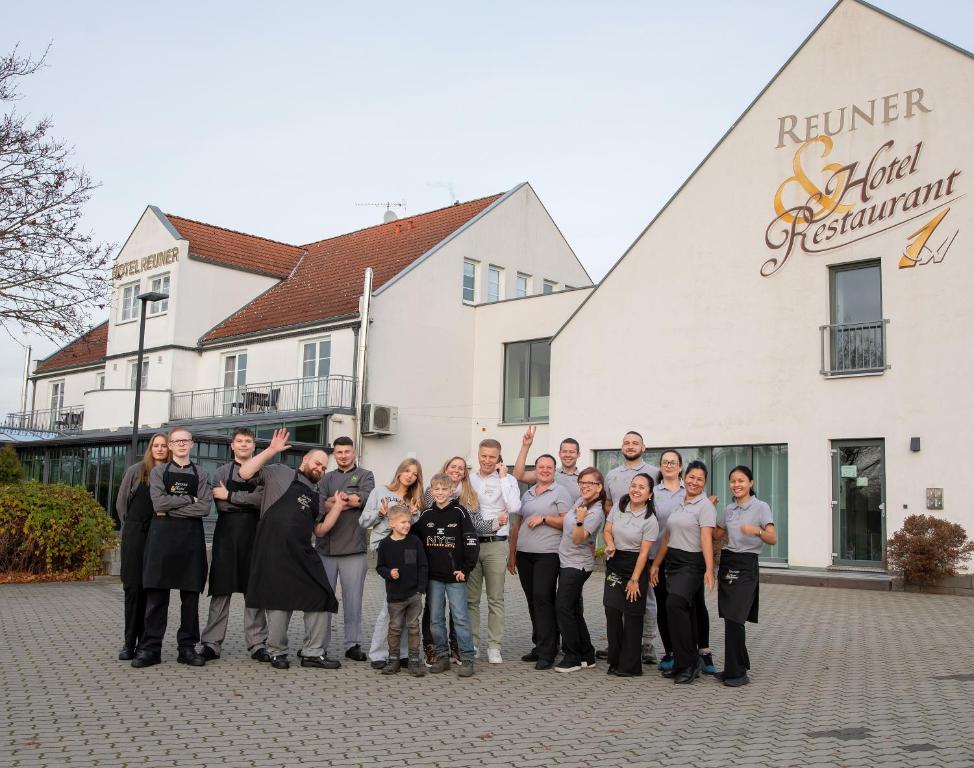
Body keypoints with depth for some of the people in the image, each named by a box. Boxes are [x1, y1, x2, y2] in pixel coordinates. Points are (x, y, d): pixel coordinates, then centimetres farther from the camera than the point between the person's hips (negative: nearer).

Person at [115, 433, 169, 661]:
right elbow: (121, 503, 12)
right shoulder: (135, 471, 7)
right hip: (135, 535, 0)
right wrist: (131, 527, 12)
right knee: (133, 586, -1)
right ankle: (129, 642, 4)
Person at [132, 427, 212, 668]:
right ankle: (150, 648, 3)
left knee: (191, 594, 2)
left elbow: (205, 508, -4)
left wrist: (171, 509, -7)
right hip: (162, 535, -1)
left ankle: (187, 647, 9)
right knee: (157, 592, -2)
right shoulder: (159, 471, 10)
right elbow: (158, 503, -6)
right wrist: (189, 499, -5)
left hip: (191, 537, 1)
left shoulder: (201, 474, 11)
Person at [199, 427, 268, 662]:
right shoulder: (221, 473, 11)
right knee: (221, 589, 0)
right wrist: (250, 500, -9)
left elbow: (263, 498, -9)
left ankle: (257, 644, 6)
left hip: (254, 536, 0)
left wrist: (230, 496, -7)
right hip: (226, 534, 0)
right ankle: (212, 643, 4)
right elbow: (221, 505, -3)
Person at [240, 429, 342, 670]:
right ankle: (277, 652, 19)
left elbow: (320, 530, 18)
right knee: (279, 601, 2)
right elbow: (244, 473, -7)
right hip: (274, 552, -6)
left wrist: (337, 507, 7)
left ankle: (313, 653, 14)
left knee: (320, 598, 3)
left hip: (303, 555, 6)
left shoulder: (316, 496, 23)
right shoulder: (279, 473, 5)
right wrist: (271, 450, -12)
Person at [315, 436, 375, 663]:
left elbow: (367, 498, -11)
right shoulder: (327, 478, 16)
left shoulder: (365, 476, 9)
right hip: (326, 546, 2)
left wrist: (336, 500, -10)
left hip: (354, 548, -2)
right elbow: (319, 505, -2)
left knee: (353, 599, 2)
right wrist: (349, 502, -15)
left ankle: (353, 644, 11)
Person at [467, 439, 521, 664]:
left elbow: (514, 507, -13)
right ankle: (471, 645, 14)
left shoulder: (507, 480, 4)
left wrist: (503, 477, -9)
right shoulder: (469, 480, 12)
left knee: (496, 599, 1)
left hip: (495, 545, -2)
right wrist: (493, 520, 1)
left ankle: (494, 647, 8)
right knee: (470, 599, 6)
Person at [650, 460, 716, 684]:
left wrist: (709, 570, -26)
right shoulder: (678, 504, 16)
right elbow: (667, 537, 19)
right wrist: (656, 564, 16)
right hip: (673, 562, 8)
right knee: (684, 611, 10)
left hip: (692, 564, -7)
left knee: (675, 604, -24)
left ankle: (690, 661, -16)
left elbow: (706, 539, -17)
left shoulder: (705, 506, -6)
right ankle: (684, 664, 17)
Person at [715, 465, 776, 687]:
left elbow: (773, 539, -14)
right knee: (729, 617, 6)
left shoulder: (761, 507, -5)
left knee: (734, 618, -12)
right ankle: (739, 666, 19)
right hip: (727, 562, 6)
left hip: (746, 565, -6)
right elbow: (717, 534, 25)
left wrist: (757, 531, -34)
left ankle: (737, 672, -5)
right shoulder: (729, 509, 13)